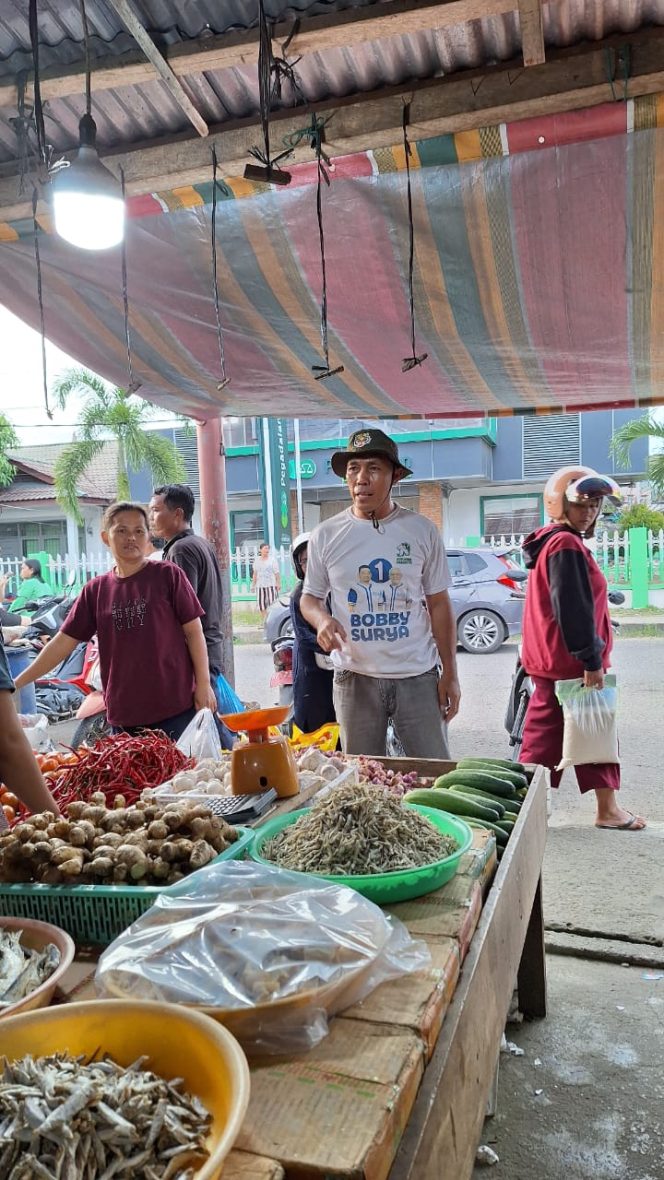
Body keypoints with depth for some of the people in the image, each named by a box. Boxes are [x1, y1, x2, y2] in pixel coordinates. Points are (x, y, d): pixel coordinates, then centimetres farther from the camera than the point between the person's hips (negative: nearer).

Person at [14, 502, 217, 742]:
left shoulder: (167, 574, -3)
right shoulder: (96, 590, 6)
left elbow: (194, 631, -2)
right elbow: (63, 642, 9)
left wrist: (203, 685, -6)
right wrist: (16, 683, 6)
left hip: (175, 707, -3)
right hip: (123, 714, 3)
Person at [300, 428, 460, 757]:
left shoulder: (422, 530, 0)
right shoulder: (326, 535, 1)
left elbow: (438, 605, 4)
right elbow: (310, 597, 10)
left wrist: (450, 673, 0)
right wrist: (322, 619, -14)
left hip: (418, 676, 0)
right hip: (355, 678, 1)